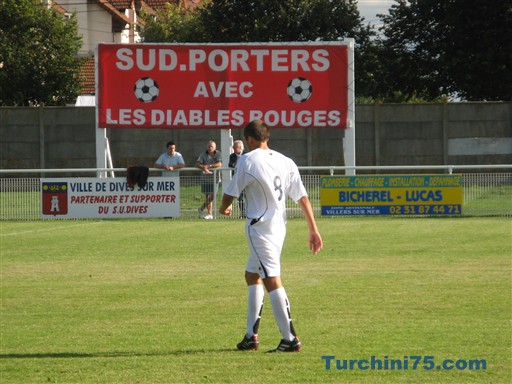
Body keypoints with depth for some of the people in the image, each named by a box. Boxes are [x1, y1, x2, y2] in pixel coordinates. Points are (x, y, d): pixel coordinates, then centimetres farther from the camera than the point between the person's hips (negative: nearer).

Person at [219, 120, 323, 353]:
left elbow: (230, 194, -3)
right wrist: (313, 230, 7)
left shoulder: (247, 160, -10)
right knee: (252, 275, 21)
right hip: (279, 226, 8)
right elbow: (303, 198, 5)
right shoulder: (285, 162, 8)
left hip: (259, 227, -8)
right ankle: (251, 336, 24)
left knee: (272, 281, -10)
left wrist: (224, 209, 20)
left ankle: (290, 339, -15)